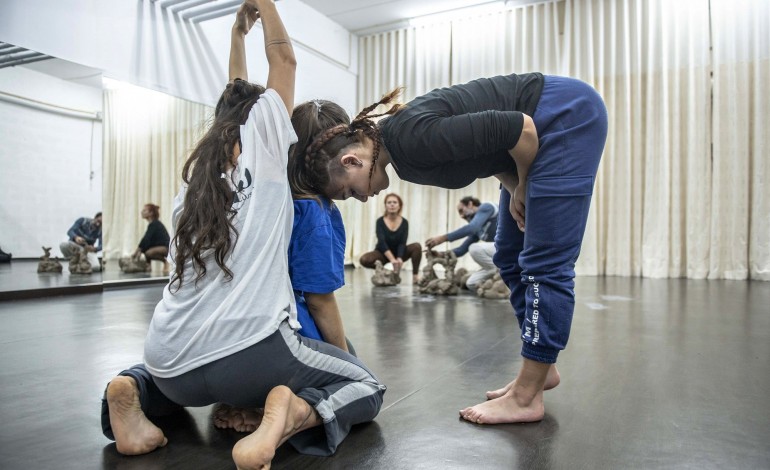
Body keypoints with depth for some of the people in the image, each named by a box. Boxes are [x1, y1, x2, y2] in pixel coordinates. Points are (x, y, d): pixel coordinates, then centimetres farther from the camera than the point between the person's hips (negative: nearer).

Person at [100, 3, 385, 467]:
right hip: (246, 353, -6)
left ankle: (136, 389, 8)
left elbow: (236, 98, 34)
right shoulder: (261, 137, 4)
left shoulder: (200, 164, 19)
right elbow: (284, 58, 16)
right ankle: (288, 414, -15)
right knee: (367, 386, 13)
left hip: (174, 360, 6)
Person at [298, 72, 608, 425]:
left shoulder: (411, 138, -27)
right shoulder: (401, 151, 1)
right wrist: (515, 189, -1)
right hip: (544, 127, 9)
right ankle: (541, 369, 21)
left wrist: (522, 189, -8)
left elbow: (519, 128, -24)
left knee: (543, 262, -9)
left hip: (568, 114, -9)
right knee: (511, 260, 9)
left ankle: (526, 398, 0)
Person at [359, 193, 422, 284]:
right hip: (383, 253, -1)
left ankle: (415, 275, -16)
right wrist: (392, 259, -41)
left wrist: (399, 258, -39)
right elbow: (382, 242, -26)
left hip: (398, 252, 1)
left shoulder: (404, 222, -10)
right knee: (364, 260, -30)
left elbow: (402, 243, -19)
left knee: (417, 247, -25)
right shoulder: (380, 221, -15)